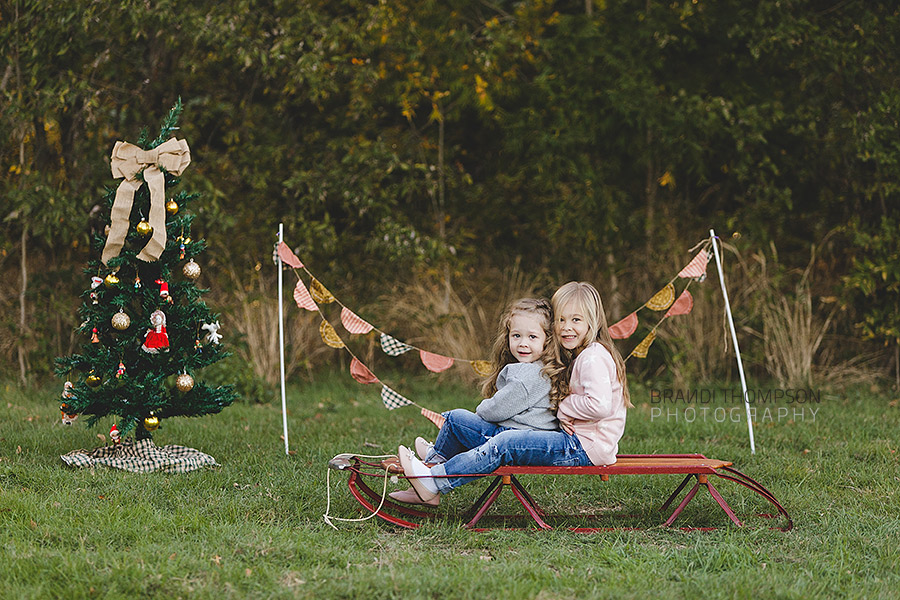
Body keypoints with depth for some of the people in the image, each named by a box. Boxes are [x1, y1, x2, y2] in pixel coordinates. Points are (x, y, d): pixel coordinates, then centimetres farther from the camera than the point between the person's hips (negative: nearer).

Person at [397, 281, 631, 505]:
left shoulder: (593, 357, -15)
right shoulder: (578, 357, 18)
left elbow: (599, 405, -28)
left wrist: (564, 408, -12)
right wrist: (563, 417, -6)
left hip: (586, 447, -10)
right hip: (575, 440, 10)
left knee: (505, 443, -15)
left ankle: (435, 483, -14)